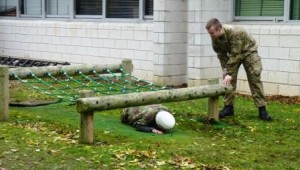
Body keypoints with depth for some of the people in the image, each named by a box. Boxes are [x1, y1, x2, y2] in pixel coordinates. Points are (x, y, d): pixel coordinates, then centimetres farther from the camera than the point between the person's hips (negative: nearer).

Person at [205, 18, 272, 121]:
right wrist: (226, 72, -17)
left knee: (254, 79, -10)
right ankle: (228, 107, 3)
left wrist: (229, 73, -36)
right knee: (228, 80, -6)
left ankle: (262, 110, -8)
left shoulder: (234, 33, -39)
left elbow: (235, 55, -37)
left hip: (248, 51, -5)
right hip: (233, 53, 5)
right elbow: (222, 56, -9)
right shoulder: (215, 38, -19)